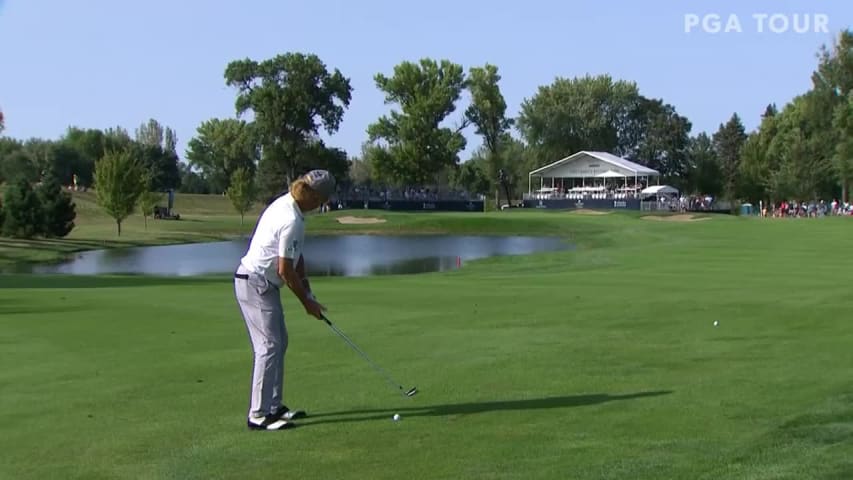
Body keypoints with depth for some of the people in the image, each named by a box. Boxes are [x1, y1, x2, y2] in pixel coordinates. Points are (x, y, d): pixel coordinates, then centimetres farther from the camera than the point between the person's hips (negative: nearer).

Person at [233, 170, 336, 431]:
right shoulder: (292, 221, -24)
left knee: (279, 342, 14)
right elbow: (285, 270, -20)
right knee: (269, 346, -9)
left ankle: (274, 406, 21)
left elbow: (295, 256, 14)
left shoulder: (286, 203, 6)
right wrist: (307, 301, -8)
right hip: (256, 284, -10)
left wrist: (305, 284, 9)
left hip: (262, 283, 10)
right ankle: (258, 415, -6)